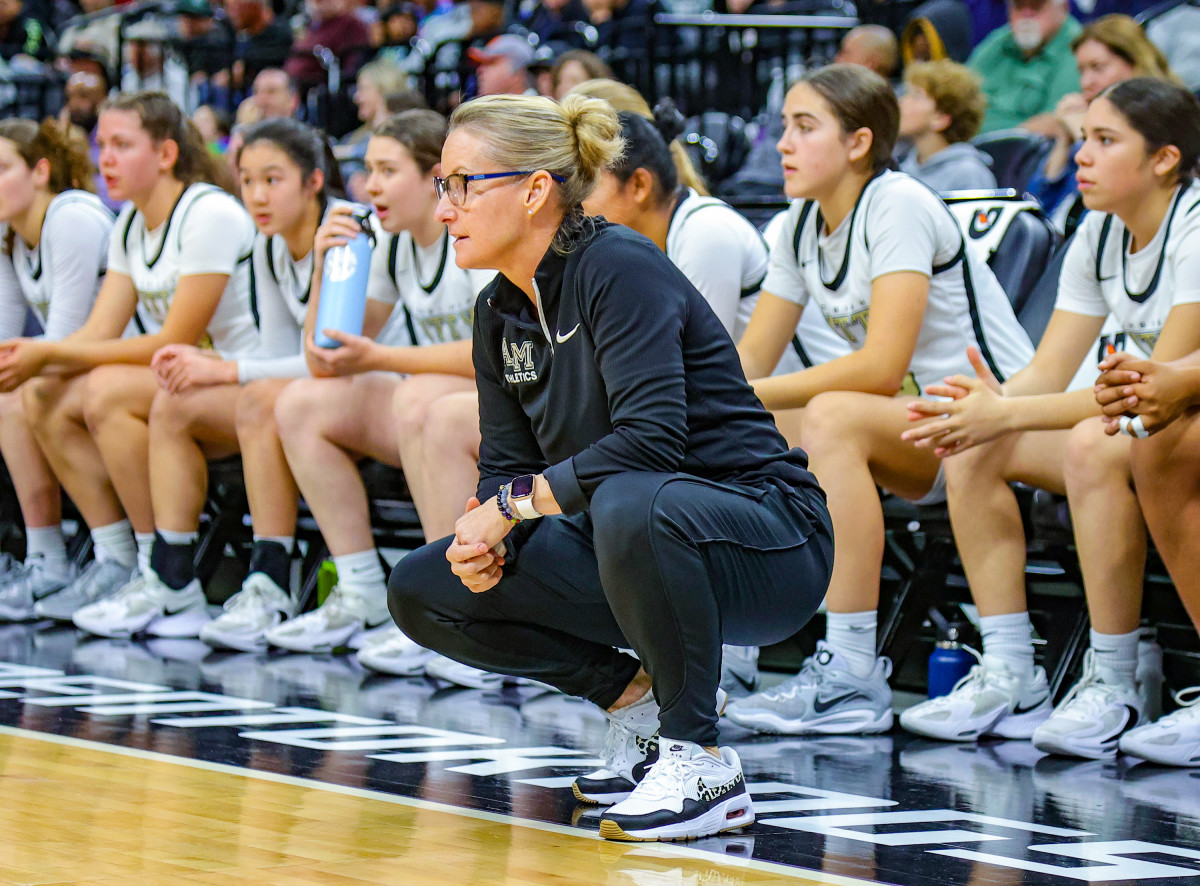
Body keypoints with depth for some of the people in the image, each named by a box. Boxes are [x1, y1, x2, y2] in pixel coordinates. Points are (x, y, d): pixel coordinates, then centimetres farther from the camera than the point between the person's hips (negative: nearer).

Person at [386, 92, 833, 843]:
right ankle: (637, 698, 8)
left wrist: (516, 503, -24)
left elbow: (650, 438, -29)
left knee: (628, 506, -41)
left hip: (765, 542, -8)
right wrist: (486, 537, -13)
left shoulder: (617, 267, -19)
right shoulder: (500, 313, 6)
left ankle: (702, 762, -22)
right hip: (632, 549, 8)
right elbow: (506, 465, 9)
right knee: (423, 592, -2)